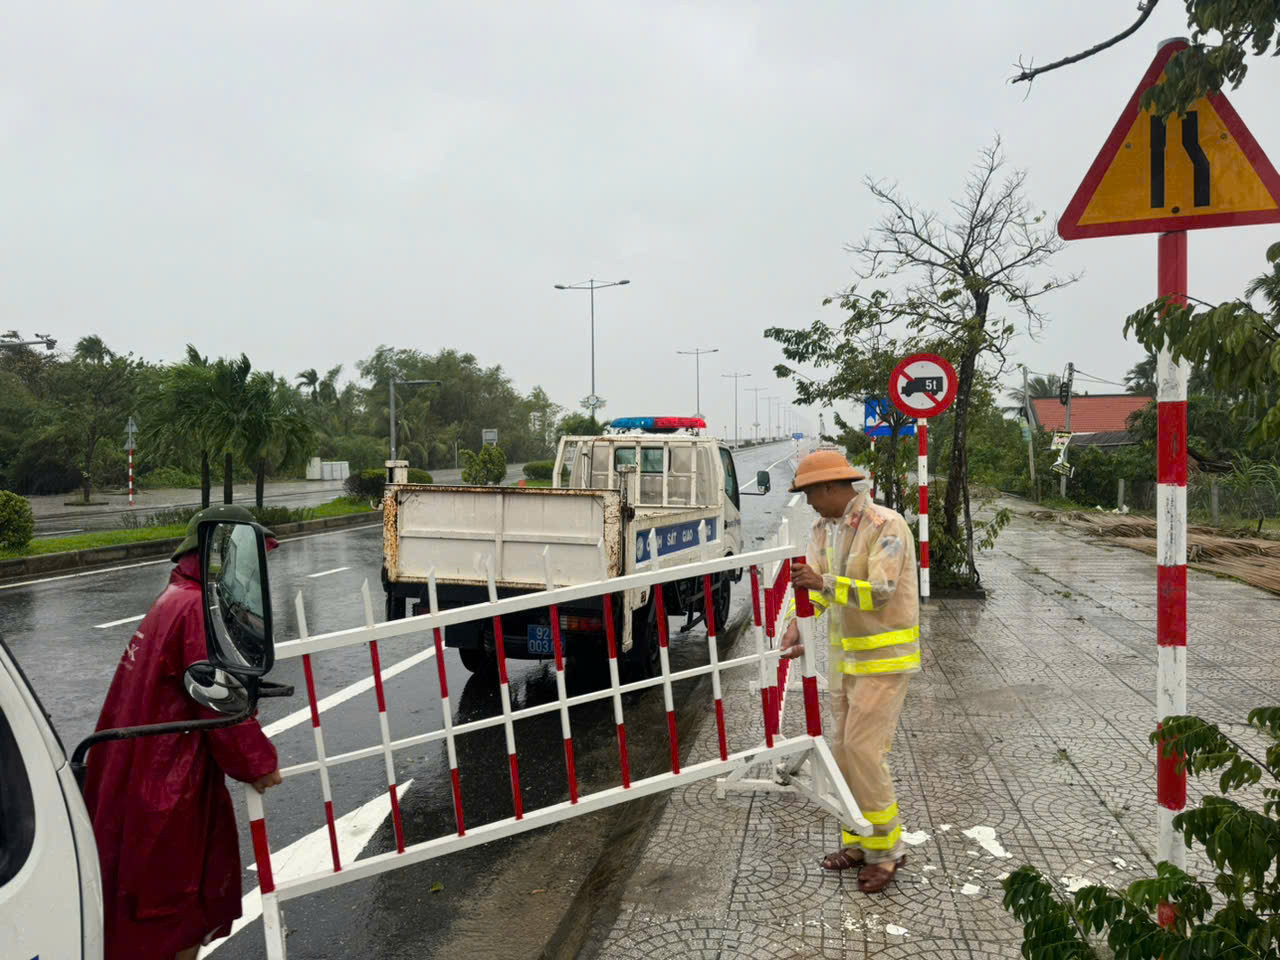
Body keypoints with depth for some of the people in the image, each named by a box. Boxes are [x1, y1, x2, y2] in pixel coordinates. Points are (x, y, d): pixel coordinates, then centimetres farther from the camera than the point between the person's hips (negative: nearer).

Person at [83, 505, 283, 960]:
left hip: (141, 768, 10)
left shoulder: (177, 598, 9)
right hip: (168, 782, -10)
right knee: (173, 900, 5)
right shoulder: (200, 609, -23)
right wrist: (257, 763, -10)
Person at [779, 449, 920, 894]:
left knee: (864, 749, -8)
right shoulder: (824, 527, 7)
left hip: (884, 657, -8)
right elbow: (813, 582, 2)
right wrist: (797, 622, -15)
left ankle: (885, 850, 8)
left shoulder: (885, 525, -18)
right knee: (844, 748, 12)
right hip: (846, 655, 8)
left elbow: (881, 591, -25)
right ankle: (857, 842, 26)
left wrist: (825, 583, -36)